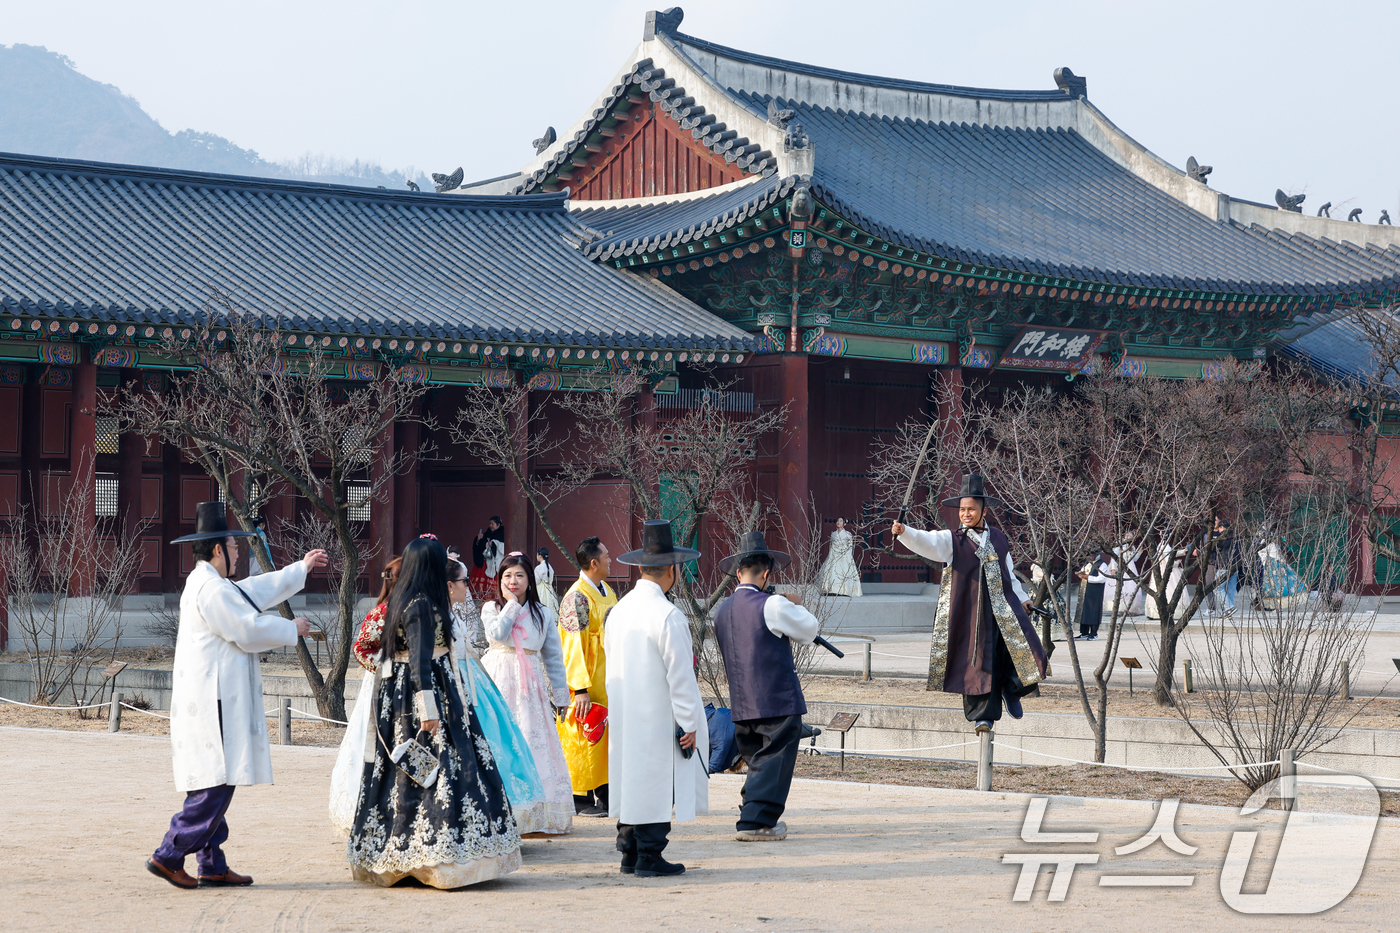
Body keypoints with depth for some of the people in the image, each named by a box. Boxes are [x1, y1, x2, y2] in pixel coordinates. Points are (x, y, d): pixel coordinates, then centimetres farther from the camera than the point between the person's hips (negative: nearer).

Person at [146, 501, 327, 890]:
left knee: (215, 785, 11)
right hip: (214, 701, -11)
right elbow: (249, 630, -17)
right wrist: (292, 629, 0)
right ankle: (168, 856, -10)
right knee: (217, 783, -11)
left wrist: (301, 569, 42)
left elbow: (255, 591, 32)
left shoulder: (207, 583, 19)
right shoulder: (210, 588, -15)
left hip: (212, 700, 11)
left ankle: (212, 866, 13)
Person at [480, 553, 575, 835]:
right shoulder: (491, 608, 7)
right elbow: (498, 633, -14)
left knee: (534, 743, -3)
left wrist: (559, 695, 9)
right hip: (498, 683, -1)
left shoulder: (543, 614, 10)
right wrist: (511, 604, -4)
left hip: (529, 685, 1)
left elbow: (553, 657, 11)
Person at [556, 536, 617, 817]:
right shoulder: (577, 598, -15)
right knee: (583, 740, -2)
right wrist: (581, 689, -22)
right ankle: (582, 800, 5)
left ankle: (606, 795, 17)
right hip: (588, 681, -8)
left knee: (609, 735, 10)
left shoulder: (607, 592, 12)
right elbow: (574, 647, -18)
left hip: (609, 681, 8)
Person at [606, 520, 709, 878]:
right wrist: (689, 723, -11)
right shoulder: (668, 616, -18)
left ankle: (629, 854, 18)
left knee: (632, 780, 14)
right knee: (656, 784, -2)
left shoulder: (619, 610, 7)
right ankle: (649, 857, 0)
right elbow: (680, 674, -17)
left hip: (625, 720, 8)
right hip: (659, 720, -8)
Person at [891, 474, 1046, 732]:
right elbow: (926, 542, -18)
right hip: (970, 612, -3)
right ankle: (983, 714, 9)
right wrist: (903, 532, -37)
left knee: (1027, 651, -8)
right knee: (977, 660, -3)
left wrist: (1022, 597, 29)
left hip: (1005, 609, 3)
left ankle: (1011, 689, 19)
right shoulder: (952, 540, 1)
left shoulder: (998, 538, 13)